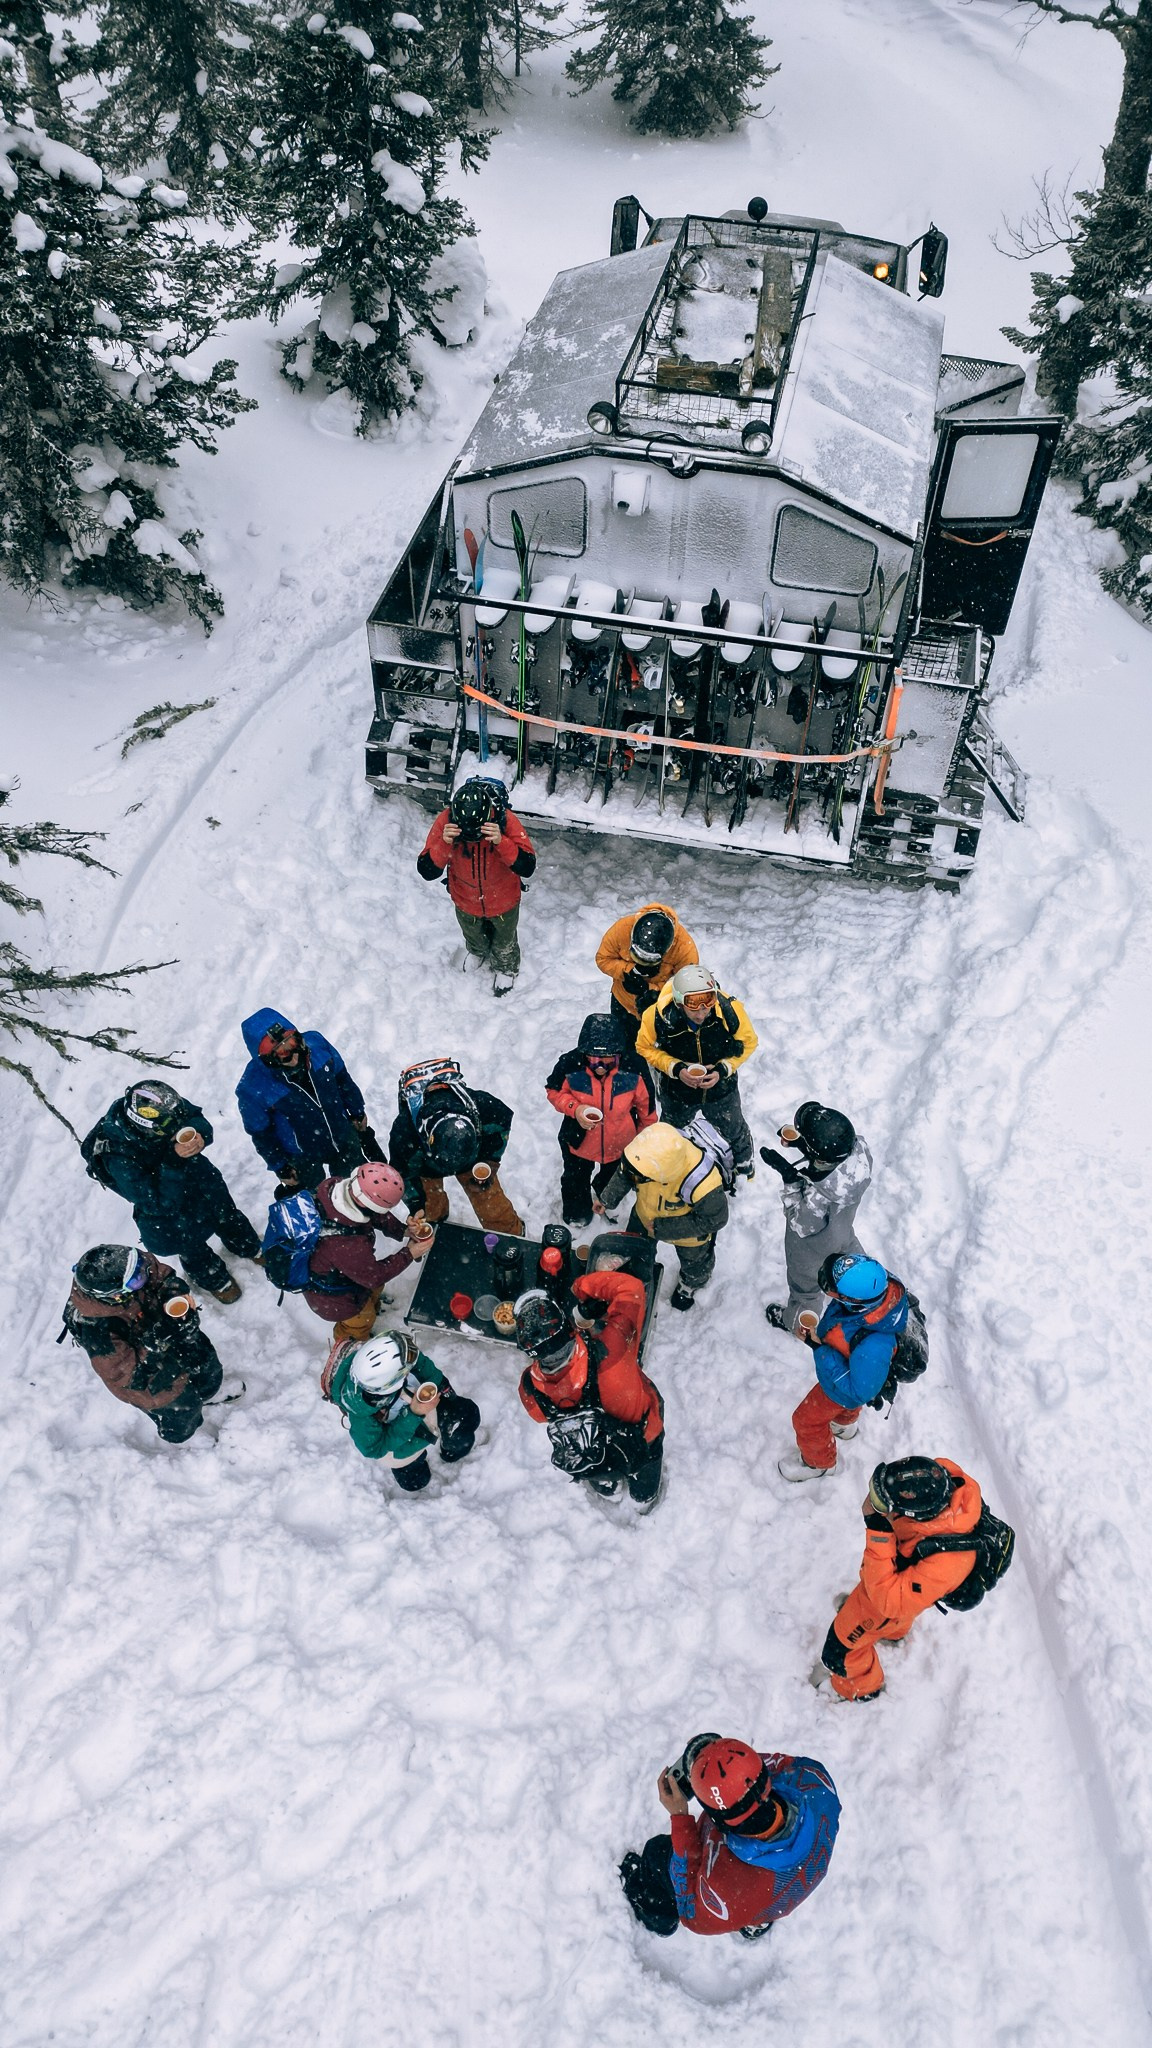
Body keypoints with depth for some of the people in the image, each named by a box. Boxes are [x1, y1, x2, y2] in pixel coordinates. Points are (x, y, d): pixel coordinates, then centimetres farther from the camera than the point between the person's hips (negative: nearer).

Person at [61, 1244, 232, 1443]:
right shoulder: (98, 1332, -45)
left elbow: (163, 1275, -10)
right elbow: (133, 1376, -35)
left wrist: (174, 1294, -29)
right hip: (153, 1382, -5)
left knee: (209, 1367, 31)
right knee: (182, 1411, 23)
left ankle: (210, 1393, 67)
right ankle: (182, 1441, 59)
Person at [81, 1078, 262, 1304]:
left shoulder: (161, 1107, -34)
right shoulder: (120, 1160, -44)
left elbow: (196, 1116, -15)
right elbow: (160, 1204, -37)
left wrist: (199, 1135, -38)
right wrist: (173, 1162, -48)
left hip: (199, 1174, 4)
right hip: (169, 1209, -4)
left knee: (228, 1215, 32)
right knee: (192, 1247, 26)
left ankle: (250, 1247, 64)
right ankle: (213, 1279, 59)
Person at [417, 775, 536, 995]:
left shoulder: (506, 820, -35)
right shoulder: (446, 821, -33)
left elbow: (527, 867, -38)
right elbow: (427, 871, -31)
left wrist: (501, 842, -52)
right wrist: (444, 843, -49)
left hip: (503, 901, -1)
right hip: (465, 901, 1)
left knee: (504, 942, 28)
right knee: (473, 936, 33)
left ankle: (506, 968, 62)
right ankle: (477, 952, 70)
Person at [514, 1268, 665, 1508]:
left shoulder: (530, 1388, -35)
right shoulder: (606, 1350, -45)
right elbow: (631, 1289, -33)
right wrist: (582, 1286, -26)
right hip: (642, 1442, -1)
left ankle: (607, 1489, 70)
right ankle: (646, 1498, 67)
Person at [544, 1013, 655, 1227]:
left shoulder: (632, 1068, -30)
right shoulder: (570, 1065, -32)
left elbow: (645, 1104, -11)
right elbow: (554, 1091, -11)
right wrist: (574, 1108, -30)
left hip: (621, 1144, 1)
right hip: (579, 1139, -1)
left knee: (614, 1178, 32)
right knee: (576, 1181, 29)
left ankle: (607, 1204, 67)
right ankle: (575, 1214, 62)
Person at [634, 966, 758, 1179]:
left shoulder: (731, 1010, -33)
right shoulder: (659, 1015, -36)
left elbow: (748, 1042, -13)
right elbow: (645, 1047, -15)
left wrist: (723, 1070, -26)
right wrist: (676, 1069, -28)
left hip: (721, 1088, 1)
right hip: (677, 1090, -1)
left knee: (733, 1129, 29)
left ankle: (743, 1160, 62)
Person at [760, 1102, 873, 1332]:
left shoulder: (818, 1197, -48)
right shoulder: (859, 1148, -33)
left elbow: (802, 1225, -27)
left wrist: (789, 1177, -36)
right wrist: (802, 1143, -22)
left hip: (813, 1248, -5)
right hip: (843, 1227, 5)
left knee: (805, 1283, 27)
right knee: (850, 1250, 38)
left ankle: (797, 1319, 57)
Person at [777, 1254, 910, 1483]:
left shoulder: (873, 1347, -52)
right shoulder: (883, 1286, -34)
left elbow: (859, 1392, -33)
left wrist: (822, 1351, -34)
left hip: (843, 1385, -6)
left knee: (807, 1420, 22)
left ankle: (818, 1463, 53)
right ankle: (844, 1423, 73)